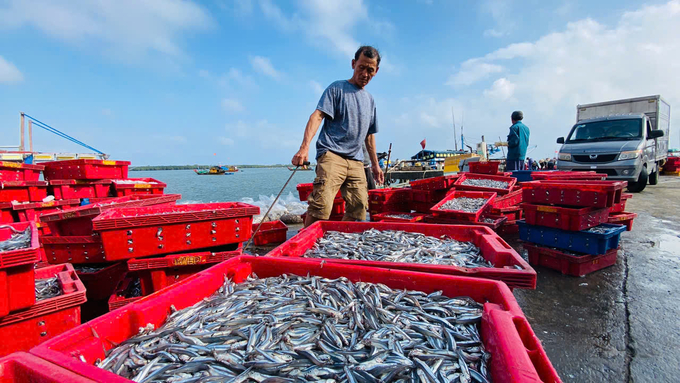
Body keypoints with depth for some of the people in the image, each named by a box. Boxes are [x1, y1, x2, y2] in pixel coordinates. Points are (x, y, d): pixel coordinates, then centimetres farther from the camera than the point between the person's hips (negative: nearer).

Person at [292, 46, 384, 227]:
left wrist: (375, 164, 30)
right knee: (321, 205, -20)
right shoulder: (337, 88, 5)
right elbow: (317, 116, -8)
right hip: (331, 154, -6)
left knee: (358, 209, 0)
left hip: (356, 161, 6)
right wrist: (305, 146, -23)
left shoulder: (370, 99, 24)